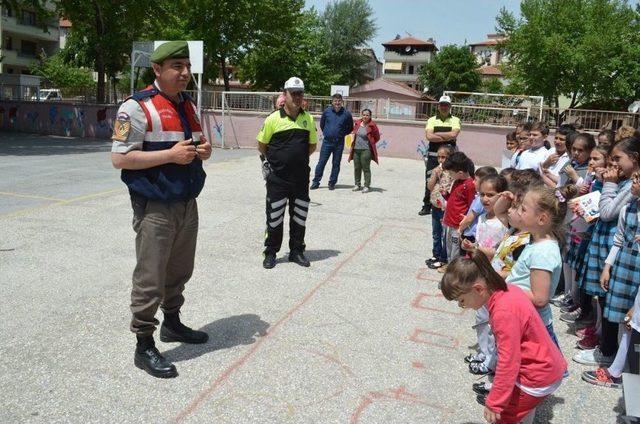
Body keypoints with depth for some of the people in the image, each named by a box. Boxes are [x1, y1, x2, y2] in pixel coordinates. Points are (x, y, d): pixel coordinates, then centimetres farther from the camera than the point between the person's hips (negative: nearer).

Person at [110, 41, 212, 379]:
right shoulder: (137, 107, -11)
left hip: (187, 204, 8)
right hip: (155, 208, -8)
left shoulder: (189, 106, 13)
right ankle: (144, 347, 11)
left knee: (179, 272, 19)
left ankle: (172, 323, 38)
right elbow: (120, 158, -16)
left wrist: (204, 150, -1)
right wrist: (171, 154, -23)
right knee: (150, 279, -1)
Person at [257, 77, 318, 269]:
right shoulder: (273, 119, -7)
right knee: (274, 217, 5)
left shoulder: (308, 119, 3)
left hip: (301, 179, 3)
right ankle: (270, 253, 20)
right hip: (277, 179, -3)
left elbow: (312, 145, 15)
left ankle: (297, 251, 28)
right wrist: (275, 160, 7)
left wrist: (300, 158, 8)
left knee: (299, 217, 13)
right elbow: (262, 145, 3)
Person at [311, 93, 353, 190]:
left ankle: (332, 183, 16)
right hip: (327, 141, 0)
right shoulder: (327, 111, -1)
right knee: (321, 162, 0)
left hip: (339, 143, 0)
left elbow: (350, 128, 11)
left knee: (336, 164, 7)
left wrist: (341, 134, 7)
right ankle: (316, 182, 8)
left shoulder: (346, 114, -3)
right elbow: (322, 124, 16)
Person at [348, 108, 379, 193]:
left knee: (366, 168, -3)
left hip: (366, 150, -5)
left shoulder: (372, 125, -6)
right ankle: (357, 185, 22)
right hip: (356, 149, 5)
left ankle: (367, 186, 4)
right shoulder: (357, 123, 8)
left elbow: (377, 137, 3)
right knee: (357, 168, 11)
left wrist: (369, 143, 3)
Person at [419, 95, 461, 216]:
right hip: (433, 156, 1)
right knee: (430, 181, 3)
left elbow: (453, 134, -13)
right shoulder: (432, 120, 7)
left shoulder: (455, 120, 6)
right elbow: (429, 136, -9)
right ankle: (427, 206, 12)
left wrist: (436, 134, -8)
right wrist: (447, 137, -11)